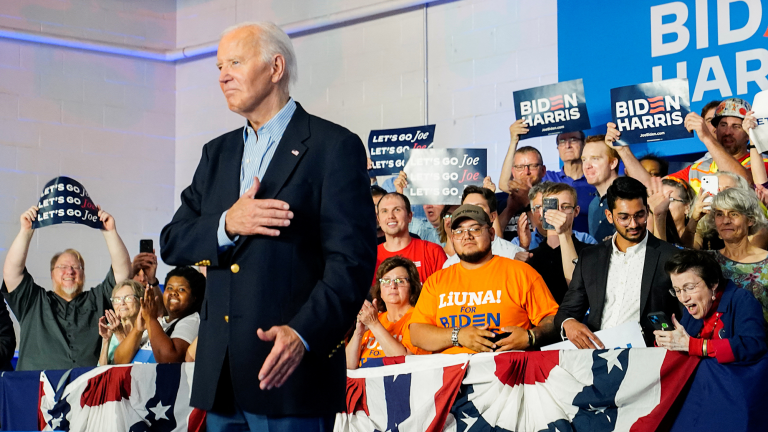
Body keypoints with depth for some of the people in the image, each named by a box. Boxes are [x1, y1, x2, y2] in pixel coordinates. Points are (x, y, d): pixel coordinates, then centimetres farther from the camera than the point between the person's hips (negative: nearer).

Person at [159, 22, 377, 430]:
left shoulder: (333, 146, -3)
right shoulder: (217, 153, 17)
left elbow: (352, 258, -11)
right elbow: (172, 242, 11)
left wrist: (302, 333, -25)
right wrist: (227, 225, -10)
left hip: (290, 370, -6)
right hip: (220, 374, 6)